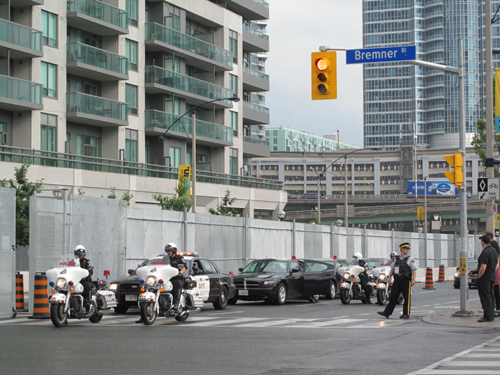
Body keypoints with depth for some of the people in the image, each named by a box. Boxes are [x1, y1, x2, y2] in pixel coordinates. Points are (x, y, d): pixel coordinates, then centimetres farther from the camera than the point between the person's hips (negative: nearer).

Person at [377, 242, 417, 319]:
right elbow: (392, 269, 20)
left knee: (407, 298, -3)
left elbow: (414, 270, -6)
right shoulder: (397, 259, 16)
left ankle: (406, 314, 2)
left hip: (406, 281, -4)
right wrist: (389, 277, 7)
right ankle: (387, 313, 4)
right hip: (397, 280, 4)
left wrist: (413, 279, -19)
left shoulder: (410, 259, 2)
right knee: (393, 297, 4)